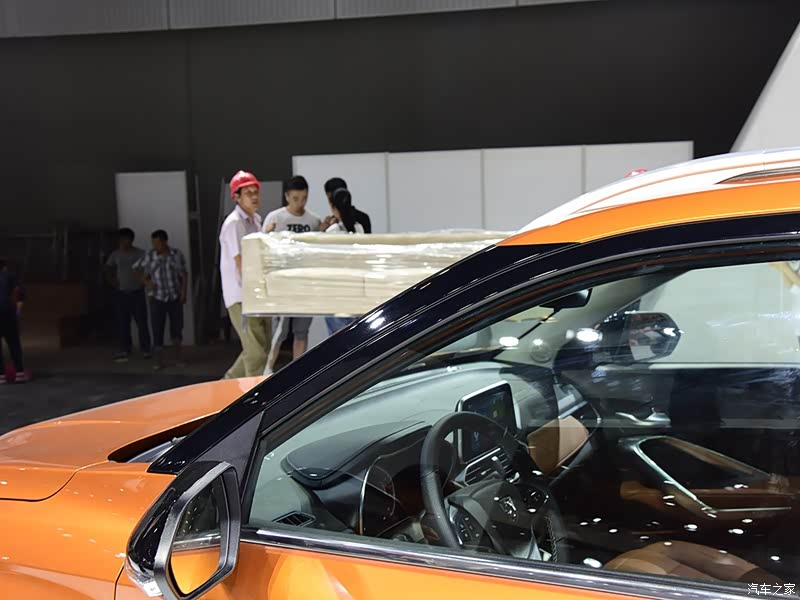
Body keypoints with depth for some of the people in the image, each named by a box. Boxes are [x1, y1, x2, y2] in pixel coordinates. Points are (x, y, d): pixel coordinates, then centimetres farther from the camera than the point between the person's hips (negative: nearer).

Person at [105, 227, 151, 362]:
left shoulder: (140, 254, -5)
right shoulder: (115, 255, 2)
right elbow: (108, 270, 15)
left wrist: (143, 282, -6)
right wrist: (114, 283, 4)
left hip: (137, 293, -2)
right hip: (121, 294, 2)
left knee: (142, 322, -3)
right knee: (122, 323, 3)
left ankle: (145, 350, 4)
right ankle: (124, 350, 10)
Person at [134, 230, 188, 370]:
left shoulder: (177, 254, -1)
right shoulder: (149, 255, -2)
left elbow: (184, 274, 3)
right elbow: (136, 268, 10)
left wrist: (184, 292, -4)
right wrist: (146, 282, -2)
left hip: (175, 297, 0)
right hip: (157, 298, 0)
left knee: (177, 327, 4)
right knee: (157, 330, -3)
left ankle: (178, 357, 25)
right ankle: (159, 361, 3)